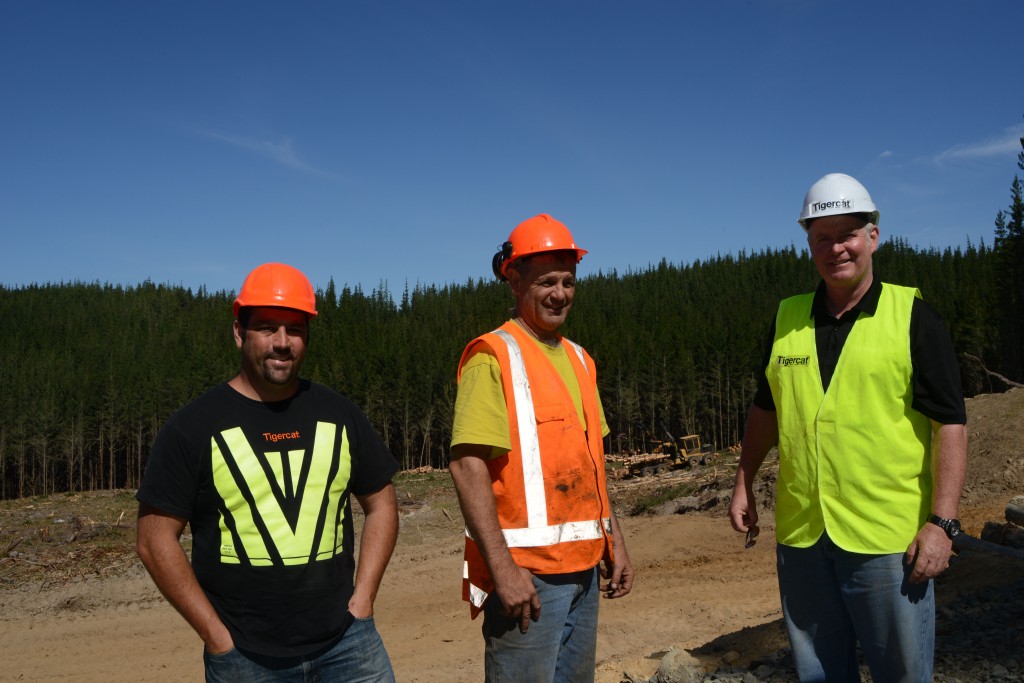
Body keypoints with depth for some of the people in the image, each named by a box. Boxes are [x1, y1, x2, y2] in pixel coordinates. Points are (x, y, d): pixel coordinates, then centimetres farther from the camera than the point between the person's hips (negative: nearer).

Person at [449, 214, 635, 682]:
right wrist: (502, 567, -23)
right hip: (526, 570, -7)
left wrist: (613, 541, 14)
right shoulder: (493, 356, -11)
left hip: (582, 567, 8)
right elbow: (467, 465, -19)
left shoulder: (578, 359, 13)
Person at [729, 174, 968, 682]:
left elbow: (949, 424, -7)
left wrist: (942, 523, -13)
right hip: (799, 534, 4)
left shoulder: (912, 315, -4)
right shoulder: (787, 319, 7)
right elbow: (765, 410, 17)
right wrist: (743, 485, 13)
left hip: (887, 539, -3)